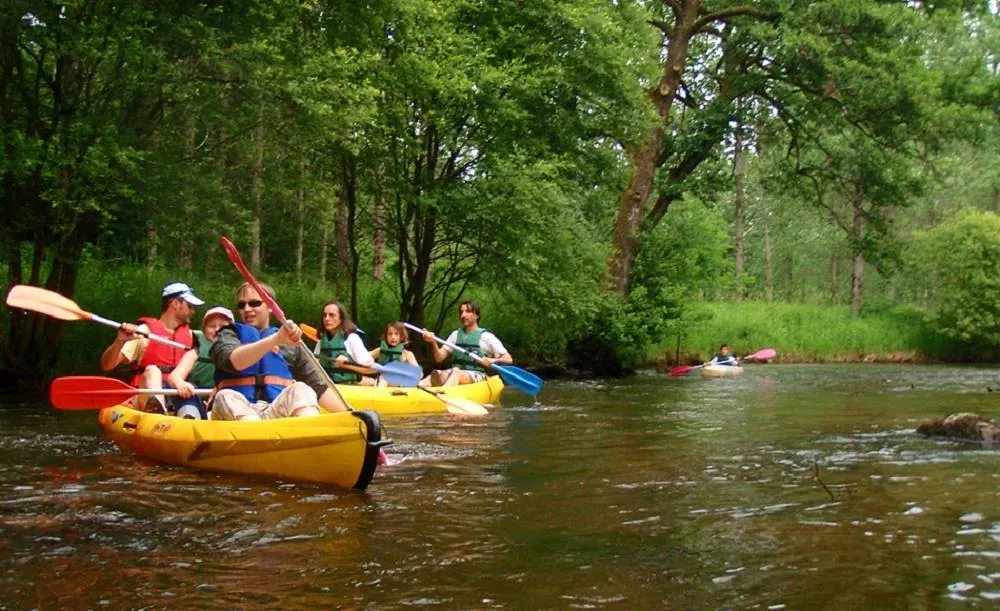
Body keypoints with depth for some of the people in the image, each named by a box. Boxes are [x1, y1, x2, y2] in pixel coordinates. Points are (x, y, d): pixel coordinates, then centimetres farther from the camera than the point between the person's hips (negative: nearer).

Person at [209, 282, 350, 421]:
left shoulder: (290, 344, 20)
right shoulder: (228, 335, 14)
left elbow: (318, 387, 17)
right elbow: (232, 362, -10)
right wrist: (276, 339, -24)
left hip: (278, 414, 2)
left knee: (300, 390, -24)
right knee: (226, 397, -31)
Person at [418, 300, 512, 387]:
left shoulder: (486, 336, 2)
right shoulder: (456, 334, 16)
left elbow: (508, 359, -2)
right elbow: (439, 358, 8)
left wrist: (492, 361, -21)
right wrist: (433, 342, -11)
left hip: (477, 376, -5)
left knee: (456, 372, -37)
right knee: (437, 374, -27)